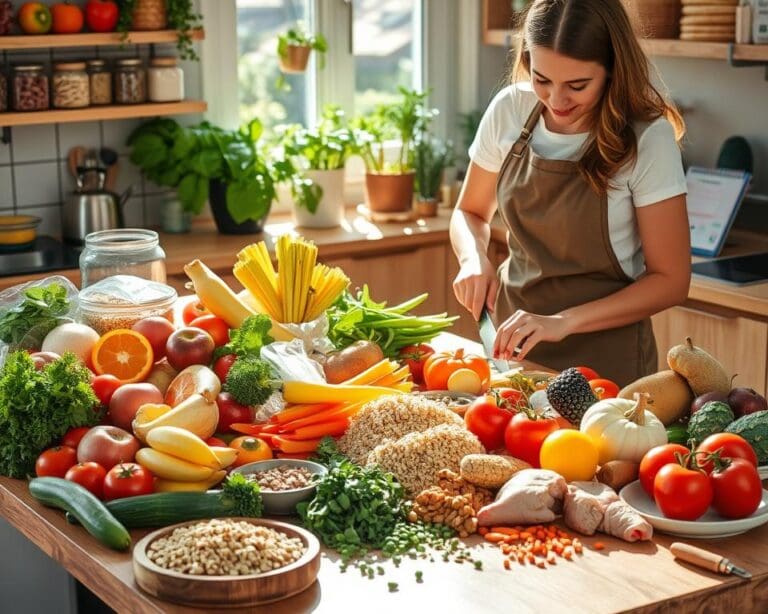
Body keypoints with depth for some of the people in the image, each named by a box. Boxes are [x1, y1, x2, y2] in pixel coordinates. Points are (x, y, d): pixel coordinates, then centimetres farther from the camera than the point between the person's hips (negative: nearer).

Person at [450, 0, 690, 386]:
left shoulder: (647, 138, -17)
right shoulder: (510, 111, -7)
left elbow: (671, 281, -14)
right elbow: (470, 213, 9)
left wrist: (565, 321, -25)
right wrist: (474, 259, -13)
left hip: (605, 354, -4)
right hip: (513, 341, 4)